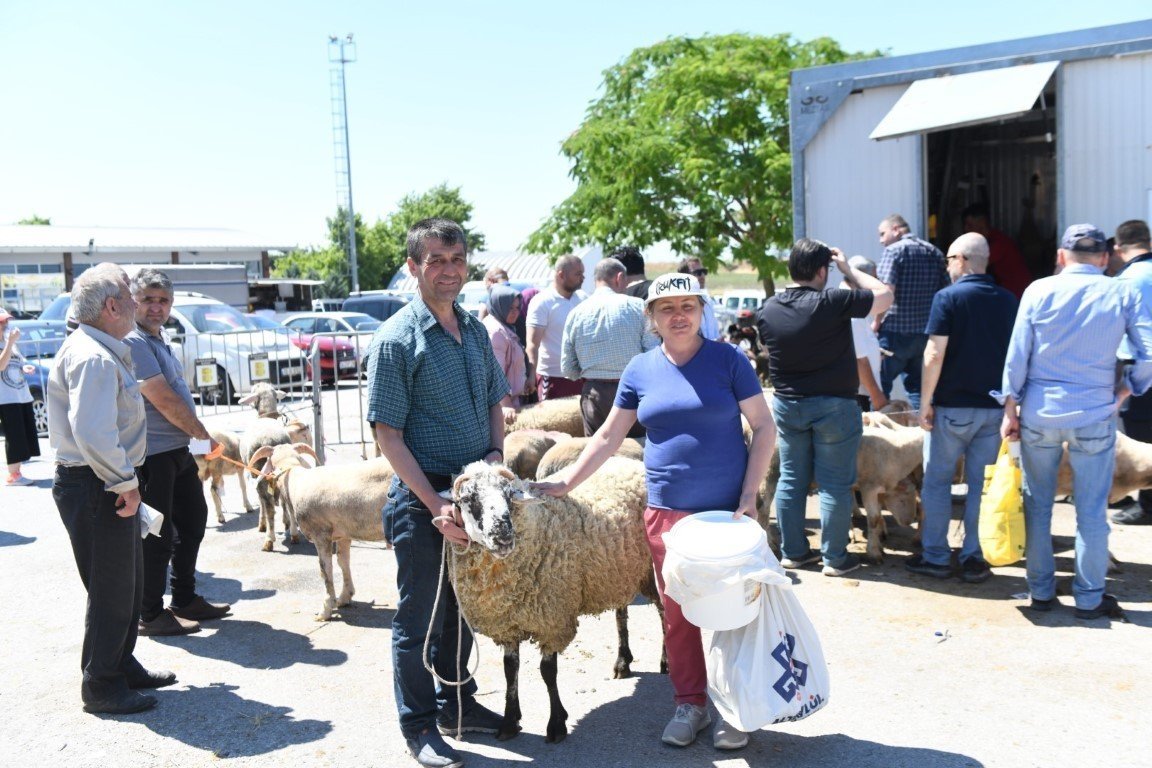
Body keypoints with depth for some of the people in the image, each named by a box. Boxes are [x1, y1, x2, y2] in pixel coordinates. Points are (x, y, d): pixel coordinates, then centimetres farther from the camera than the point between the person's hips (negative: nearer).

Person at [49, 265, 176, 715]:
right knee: (111, 589, 0)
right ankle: (101, 687, 13)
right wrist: (126, 482, -21)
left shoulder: (105, 352, 13)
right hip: (94, 488, -11)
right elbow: (93, 434, -30)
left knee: (127, 581, 20)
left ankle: (123, 665, 34)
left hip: (107, 486, 11)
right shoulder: (93, 358, -21)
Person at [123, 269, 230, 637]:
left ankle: (185, 600, 31)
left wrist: (198, 436, 15)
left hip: (178, 450, 10)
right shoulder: (133, 342, -17)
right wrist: (204, 435, -8)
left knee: (192, 522, 18)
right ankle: (151, 614, 11)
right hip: (152, 454, -10)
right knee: (157, 536, -2)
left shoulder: (159, 339, 14)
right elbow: (165, 402, -20)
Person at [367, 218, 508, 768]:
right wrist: (435, 505, -20)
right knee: (420, 617, 7)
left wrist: (496, 452, -1)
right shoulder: (397, 338, -13)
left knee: (464, 607, 20)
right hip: (422, 500, -7)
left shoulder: (475, 330, 7)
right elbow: (388, 434, -16)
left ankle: (456, 702, 39)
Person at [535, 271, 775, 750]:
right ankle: (690, 703, 26)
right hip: (666, 511, 2)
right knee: (677, 611, 9)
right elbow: (609, 436, 10)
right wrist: (565, 484, 5)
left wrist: (749, 497, -10)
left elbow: (764, 428, -2)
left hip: (727, 509, -2)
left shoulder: (727, 360, -2)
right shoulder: (640, 370, 5)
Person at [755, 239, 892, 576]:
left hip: (786, 405, 5)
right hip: (833, 406, -5)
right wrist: (849, 269, 2)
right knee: (835, 484, 4)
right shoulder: (831, 302, -18)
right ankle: (835, 557, 11)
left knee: (791, 479, 13)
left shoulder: (767, 310, -1)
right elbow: (885, 295, -8)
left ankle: (793, 551, 21)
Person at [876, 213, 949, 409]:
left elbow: (886, 293, -16)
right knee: (917, 386, 14)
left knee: (880, 387, 1)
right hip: (926, 332, 7)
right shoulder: (934, 252, 13)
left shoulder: (894, 250, -7)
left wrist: (876, 322, -6)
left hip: (896, 330, -6)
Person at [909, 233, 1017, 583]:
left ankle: (936, 557, 12)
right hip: (994, 407, 4)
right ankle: (973, 558, 14)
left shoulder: (948, 298, -10)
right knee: (981, 483, 10)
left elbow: (935, 355, -15)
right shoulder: (1008, 300, 5)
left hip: (952, 406, -4)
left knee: (937, 481, 8)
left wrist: (925, 403, -8)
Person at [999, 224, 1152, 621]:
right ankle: (1089, 598, 17)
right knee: (1092, 511, 8)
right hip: (1095, 417, 0)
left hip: (1039, 414, 1)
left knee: (1037, 504, 12)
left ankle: (1041, 591, 20)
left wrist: (1010, 411, 4)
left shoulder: (1039, 290, -2)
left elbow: (1016, 355, -2)